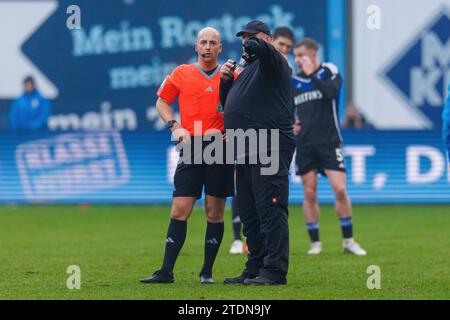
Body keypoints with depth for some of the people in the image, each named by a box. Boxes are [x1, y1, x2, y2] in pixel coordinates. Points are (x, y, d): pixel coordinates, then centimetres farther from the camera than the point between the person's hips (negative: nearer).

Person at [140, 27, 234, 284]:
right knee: (179, 211, -4)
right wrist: (174, 126, 2)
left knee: (215, 213, 1)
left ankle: (207, 272, 9)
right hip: (190, 148, 0)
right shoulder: (182, 73, 8)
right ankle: (166, 271, -3)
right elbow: (162, 102, 17)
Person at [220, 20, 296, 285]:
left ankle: (274, 271, -15)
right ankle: (255, 269, 19)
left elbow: (260, 47, -25)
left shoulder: (273, 62, -2)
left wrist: (253, 45, -4)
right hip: (247, 151, 10)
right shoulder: (247, 69, 25)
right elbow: (228, 103, 29)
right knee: (249, 214, 13)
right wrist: (226, 81, 12)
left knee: (271, 210, -13)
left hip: (270, 148, -10)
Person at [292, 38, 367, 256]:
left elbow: (332, 91, -22)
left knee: (340, 190, -10)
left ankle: (348, 240, 2)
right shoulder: (294, 81, 9)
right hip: (304, 145, 3)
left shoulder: (329, 71, -1)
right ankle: (315, 242, 10)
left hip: (329, 142, -3)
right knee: (310, 194, 1)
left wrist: (312, 74, -17)